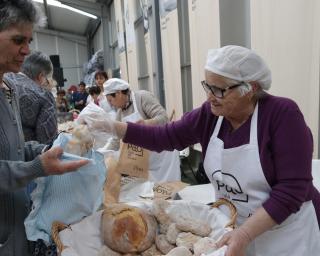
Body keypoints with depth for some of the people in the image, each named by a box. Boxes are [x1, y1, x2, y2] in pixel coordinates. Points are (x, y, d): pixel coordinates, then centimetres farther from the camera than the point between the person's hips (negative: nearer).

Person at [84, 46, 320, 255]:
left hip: (287, 234, -3)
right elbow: (163, 137, -6)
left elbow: (292, 188, -22)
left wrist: (245, 233, -27)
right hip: (232, 228, 4)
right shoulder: (209, 114, -8)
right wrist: (113, 127, -14)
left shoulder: (282, 114, -21)